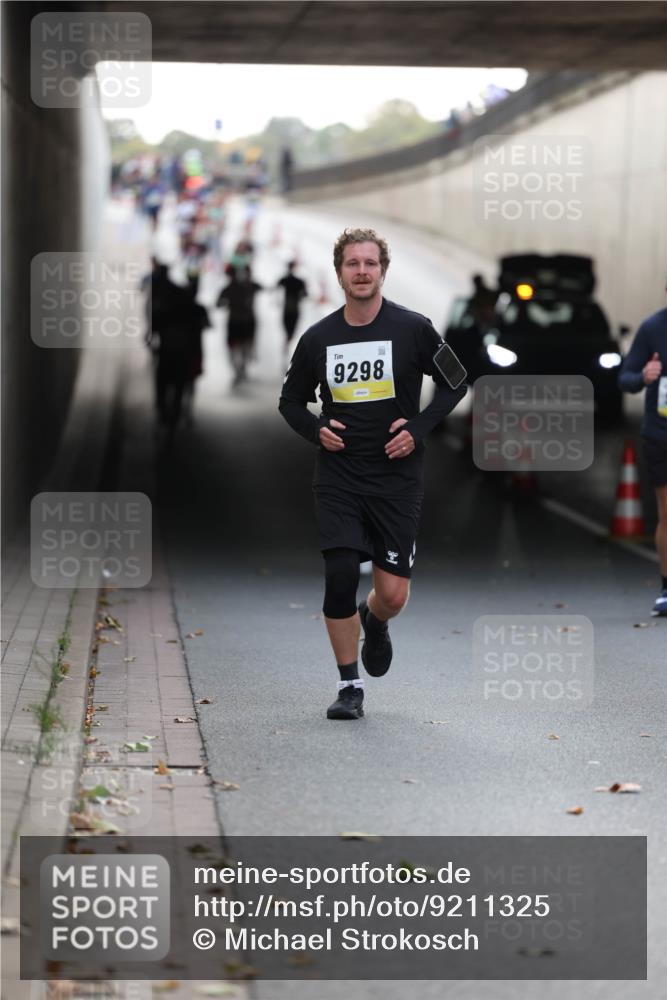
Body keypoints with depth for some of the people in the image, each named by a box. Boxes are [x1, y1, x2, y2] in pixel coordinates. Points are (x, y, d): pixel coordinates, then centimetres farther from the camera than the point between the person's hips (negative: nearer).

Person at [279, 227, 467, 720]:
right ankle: (350, 686, 6)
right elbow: (291, 400, 15)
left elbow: (454, 383, 6)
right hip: (338, 479, 1)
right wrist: (316, 430, -5)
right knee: (339, 577, -10)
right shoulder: (318, 338, 2)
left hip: (396, 477, -1)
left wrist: (418, 428, -7)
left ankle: (374, 623, 37)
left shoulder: (412, 329, -4)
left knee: (393, 595, -2)